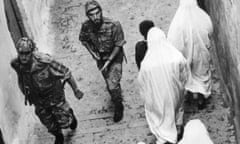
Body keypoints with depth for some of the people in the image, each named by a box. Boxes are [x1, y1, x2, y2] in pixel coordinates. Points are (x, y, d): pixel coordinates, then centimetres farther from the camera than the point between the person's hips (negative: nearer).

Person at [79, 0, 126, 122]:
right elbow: (83, 39, 1)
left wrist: (109, 61, -21)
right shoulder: (86, 26, -21)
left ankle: (118, 107, 17)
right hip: (100, 57, 4)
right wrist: (92, 52, -11)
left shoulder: (113, 26, -32)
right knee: (109, 84, 20)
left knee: (113, 84, -10)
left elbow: (118, 44, -19)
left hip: (114, 56, -4)